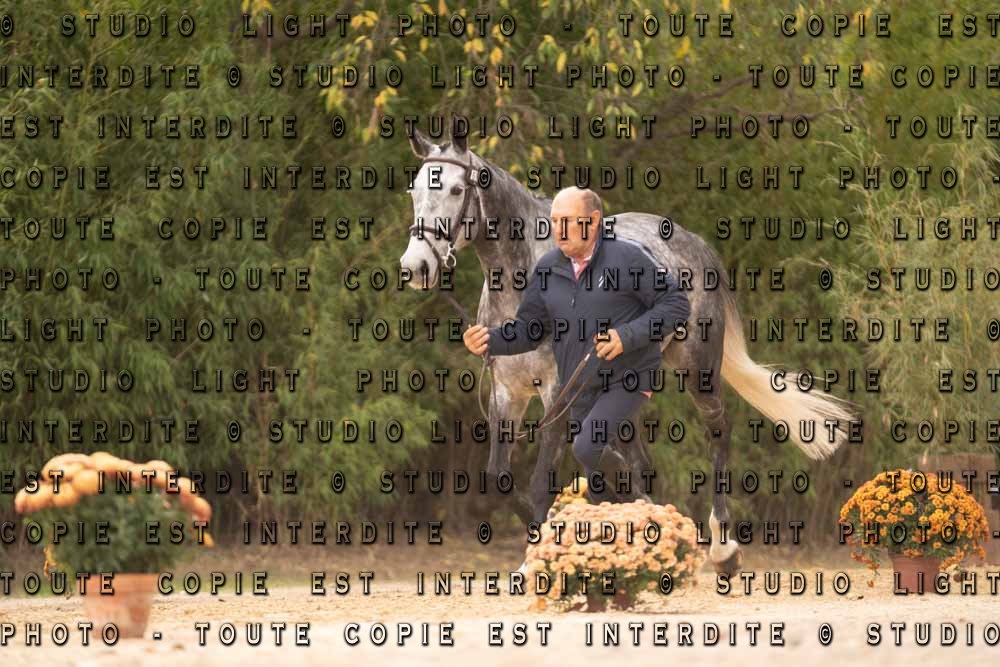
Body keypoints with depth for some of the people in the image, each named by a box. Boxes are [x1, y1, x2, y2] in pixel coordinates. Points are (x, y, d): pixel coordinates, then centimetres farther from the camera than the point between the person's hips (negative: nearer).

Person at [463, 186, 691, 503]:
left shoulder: (629, 257, -11)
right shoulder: (548, 268, 4)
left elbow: (676, 304, -10)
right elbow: (529, 328, 9)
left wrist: (627, 336, -22)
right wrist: (491, 341, -11)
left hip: (626, 381, -6)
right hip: (582, 391, 6)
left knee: (588, 448, -26)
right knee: (598, 488, 11)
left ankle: (636, 497, -1)